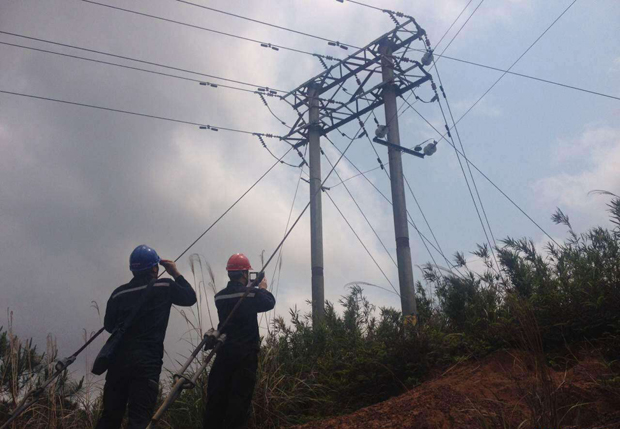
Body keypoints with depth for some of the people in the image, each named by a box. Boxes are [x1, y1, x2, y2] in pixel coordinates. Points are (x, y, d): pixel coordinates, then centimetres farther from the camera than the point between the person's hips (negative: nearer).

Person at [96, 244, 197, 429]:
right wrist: (176, 274, 21)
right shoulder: (165, 287, -3)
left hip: (118, 360, 4)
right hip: (147, 362, -4)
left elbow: (109, 326, 14)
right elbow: (190, 298, 13)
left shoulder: (118, 293, 6)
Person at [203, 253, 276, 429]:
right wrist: (263, 288, 23)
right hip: (245, 353, -5)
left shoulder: (219, 297, 5)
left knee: (216, 395, 9)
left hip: (224, 351, 5)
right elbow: (270, 302, 5)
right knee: (240, 395, -2)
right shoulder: (251, 295, -10)